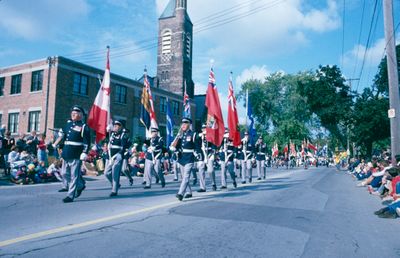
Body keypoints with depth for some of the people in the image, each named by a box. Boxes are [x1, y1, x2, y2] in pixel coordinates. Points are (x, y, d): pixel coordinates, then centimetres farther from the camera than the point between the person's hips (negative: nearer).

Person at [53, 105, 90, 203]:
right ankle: (80, 185, 32)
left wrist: (84, 153, -19)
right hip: (66, 154, 8)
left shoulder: (84, 127, -6)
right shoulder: (68, 123, 14)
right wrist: (54, 144, 18)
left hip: (76, 155, -8)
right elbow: (62, 135, 23)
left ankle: (70, 196, 5)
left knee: (74, 175, -2)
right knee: (65, 173, 14)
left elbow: (87, 142, -11)